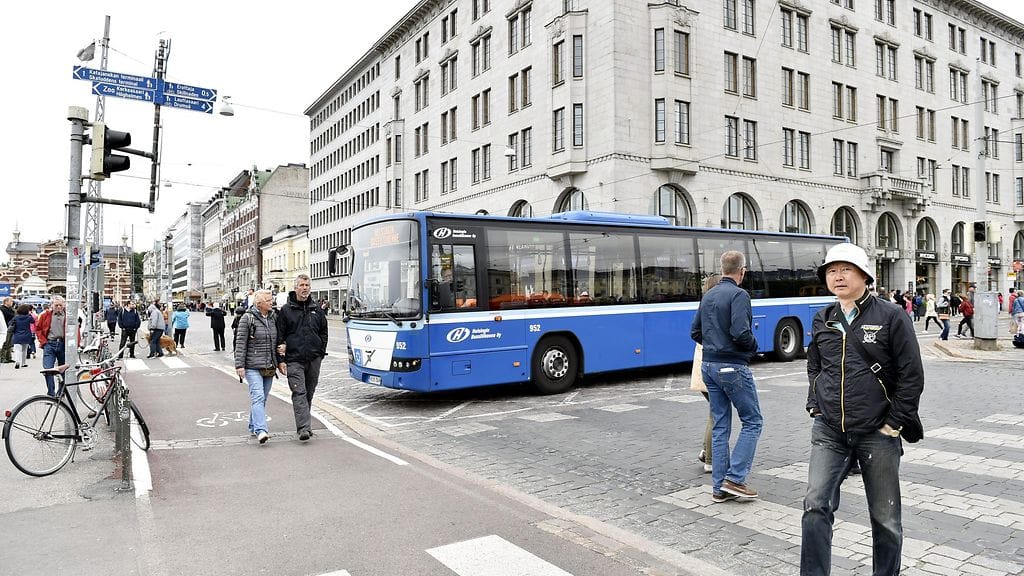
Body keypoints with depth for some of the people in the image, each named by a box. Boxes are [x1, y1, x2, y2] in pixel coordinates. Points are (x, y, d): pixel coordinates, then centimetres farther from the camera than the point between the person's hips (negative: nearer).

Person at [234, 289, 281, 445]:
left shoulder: (273, 318, 11)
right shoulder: (247, 318, -6)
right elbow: (240, 343, -8)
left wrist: (280, 362, 16)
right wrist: (239, 365, -12)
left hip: (269, 367, 6)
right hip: (253, 366, -6)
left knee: (262, 398, 12)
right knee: (258, 397, -17)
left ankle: (253, 427, 26)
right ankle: (260, 431, -24)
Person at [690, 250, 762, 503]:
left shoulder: (708, 296, 11)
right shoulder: (739, 295, -13)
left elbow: (695, 332, 14)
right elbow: (740, 332, -23)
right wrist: (754, 345, -4)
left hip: (709, 366, 8)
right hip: (733, 367, -8)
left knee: (720, 426, 11)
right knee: (752, 421, 6)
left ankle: (719, 487, 14)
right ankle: (734, 478, 1)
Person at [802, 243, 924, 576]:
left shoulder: (891, 317, -5)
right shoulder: (822, 321, 8)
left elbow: (912, 376, -5)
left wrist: (893, 424, -8)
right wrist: (815, 408, 8)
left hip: (877, 434, -2)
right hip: (829, 432, 3)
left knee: (885, 517, 11)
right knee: (815, 507, -6)